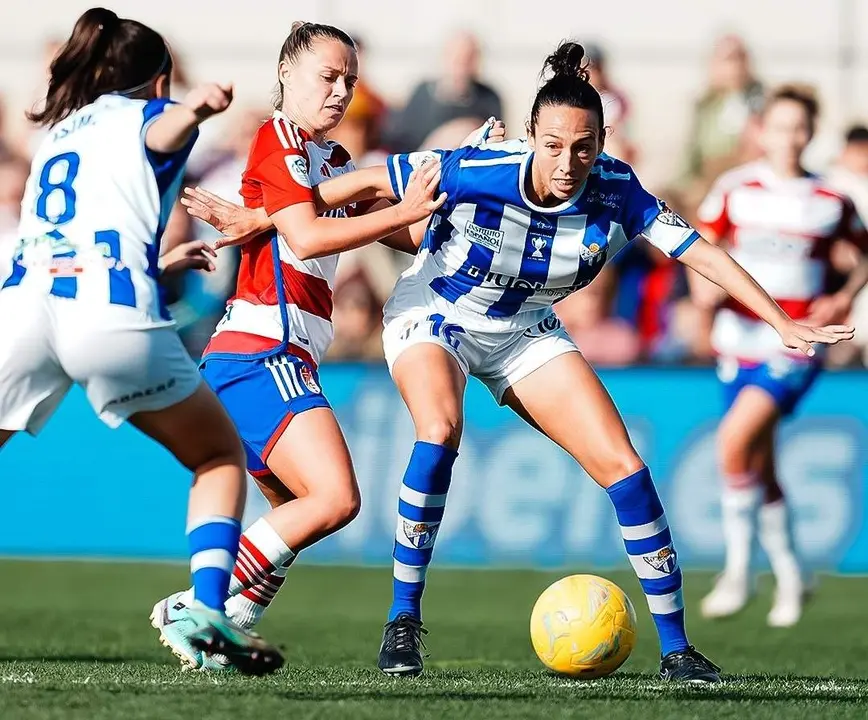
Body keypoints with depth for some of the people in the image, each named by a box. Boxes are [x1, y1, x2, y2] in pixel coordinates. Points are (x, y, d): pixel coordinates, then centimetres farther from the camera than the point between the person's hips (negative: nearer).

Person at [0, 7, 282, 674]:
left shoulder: (56, 133, 34)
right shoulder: (147, 113, 19)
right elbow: (162, 132, -8)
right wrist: (195, 108, -31)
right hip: (113, 314, -4)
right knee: (221, 457, 15)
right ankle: (207, 607, -3)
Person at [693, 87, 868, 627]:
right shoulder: (734, 190, 3)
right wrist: (705, 286, -10)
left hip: (796, 345, -3)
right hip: (740, 343, 3)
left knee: (736, 438, -23)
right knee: (761, 469, 9)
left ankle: (738, 570, -11)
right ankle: (789, 577, 25)